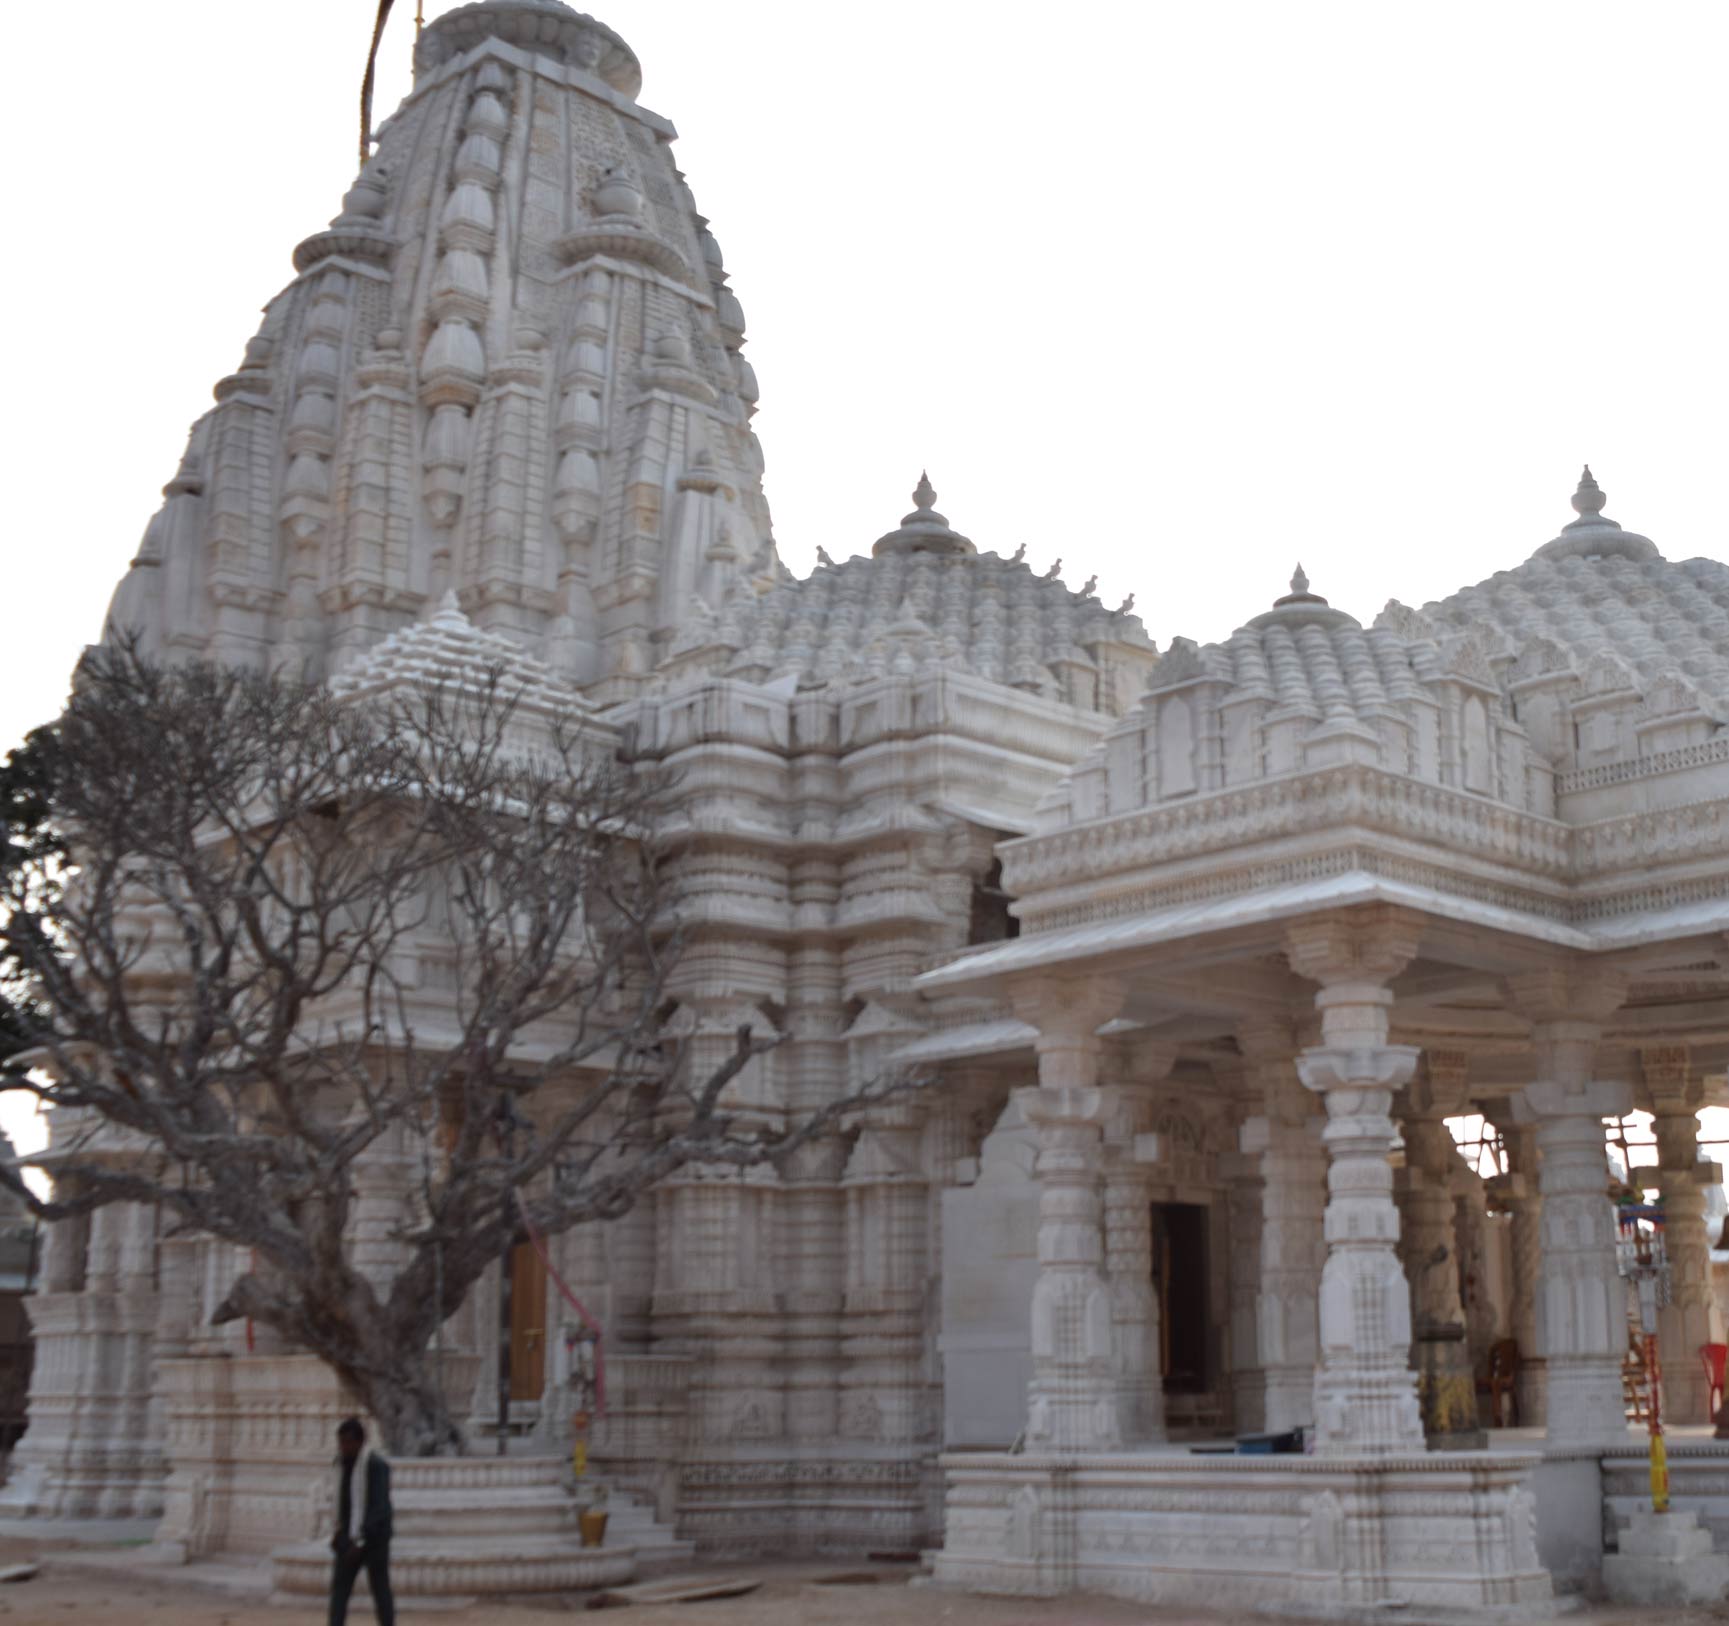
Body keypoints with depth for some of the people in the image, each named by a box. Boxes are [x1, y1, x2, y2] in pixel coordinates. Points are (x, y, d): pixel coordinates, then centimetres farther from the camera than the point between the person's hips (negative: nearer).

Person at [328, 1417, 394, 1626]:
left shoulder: (377, 1466, -18)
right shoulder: (342, 1461, 4)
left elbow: (380, 1508, -22)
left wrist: (360, 1541, -26)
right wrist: (340, 1531, 10)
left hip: (374, 1538, -6)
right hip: (350, 1538, 6)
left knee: (380, 1590, 3)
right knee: (339, 1587, -4)